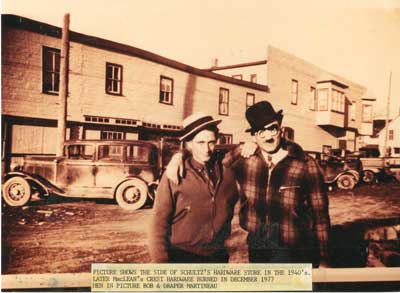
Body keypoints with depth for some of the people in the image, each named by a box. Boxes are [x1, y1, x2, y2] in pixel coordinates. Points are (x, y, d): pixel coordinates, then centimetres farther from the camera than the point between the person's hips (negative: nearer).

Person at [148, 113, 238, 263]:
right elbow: (159, 224, -9)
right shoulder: (175, 176, -11)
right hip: (181, 257, -3)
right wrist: (160, 261, -13)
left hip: (218, 257, 3)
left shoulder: (227, 173, -2)